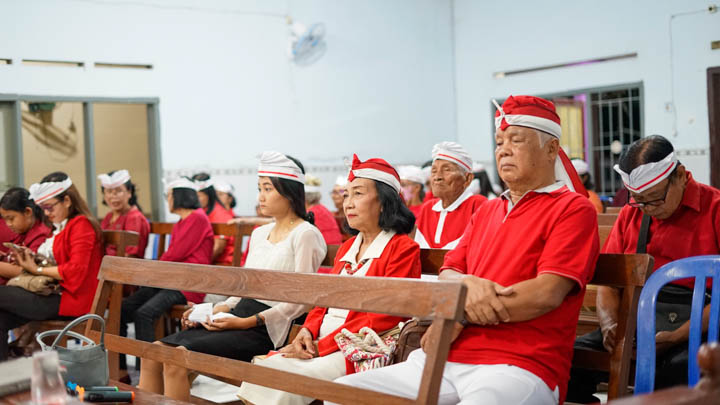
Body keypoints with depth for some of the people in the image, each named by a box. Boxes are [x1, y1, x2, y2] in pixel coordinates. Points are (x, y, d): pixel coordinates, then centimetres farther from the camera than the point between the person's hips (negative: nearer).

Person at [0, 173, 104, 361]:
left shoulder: (81, 225, -9)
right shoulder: (63, 227, 18)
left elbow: (76, 270, -18)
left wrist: (38, 269, -10)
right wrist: (32, 259, 2)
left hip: (72, 300, -9)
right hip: (57, 292, 9)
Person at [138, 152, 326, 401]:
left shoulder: (305, 235, -7)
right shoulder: (259, 234, 19)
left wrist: (248, 322, -18)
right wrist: (217, 310, 4)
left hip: (265, 328, -8)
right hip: (239, 315, 8)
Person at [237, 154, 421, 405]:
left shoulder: (403, 249, -5)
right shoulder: (347, 248, 21)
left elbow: (385, 316, -13)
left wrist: (322, 346, -15)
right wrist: (309, 330, -3)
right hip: (318, 342, 7)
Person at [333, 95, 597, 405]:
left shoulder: (573, 209, 1)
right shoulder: (486, 211, 25)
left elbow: (546, 293, -11)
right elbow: (446, 275, 19)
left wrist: (459, 316, -6)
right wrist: (466, 284, -7)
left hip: (521, 366, -7)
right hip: (449, 358, 7)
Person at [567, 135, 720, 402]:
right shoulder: (630, 214, 19)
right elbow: (608, 284, 17)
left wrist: (675, 338, -18)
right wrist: (610, 325, -5)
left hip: (692, 328, -4)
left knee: (682, 370, -39)